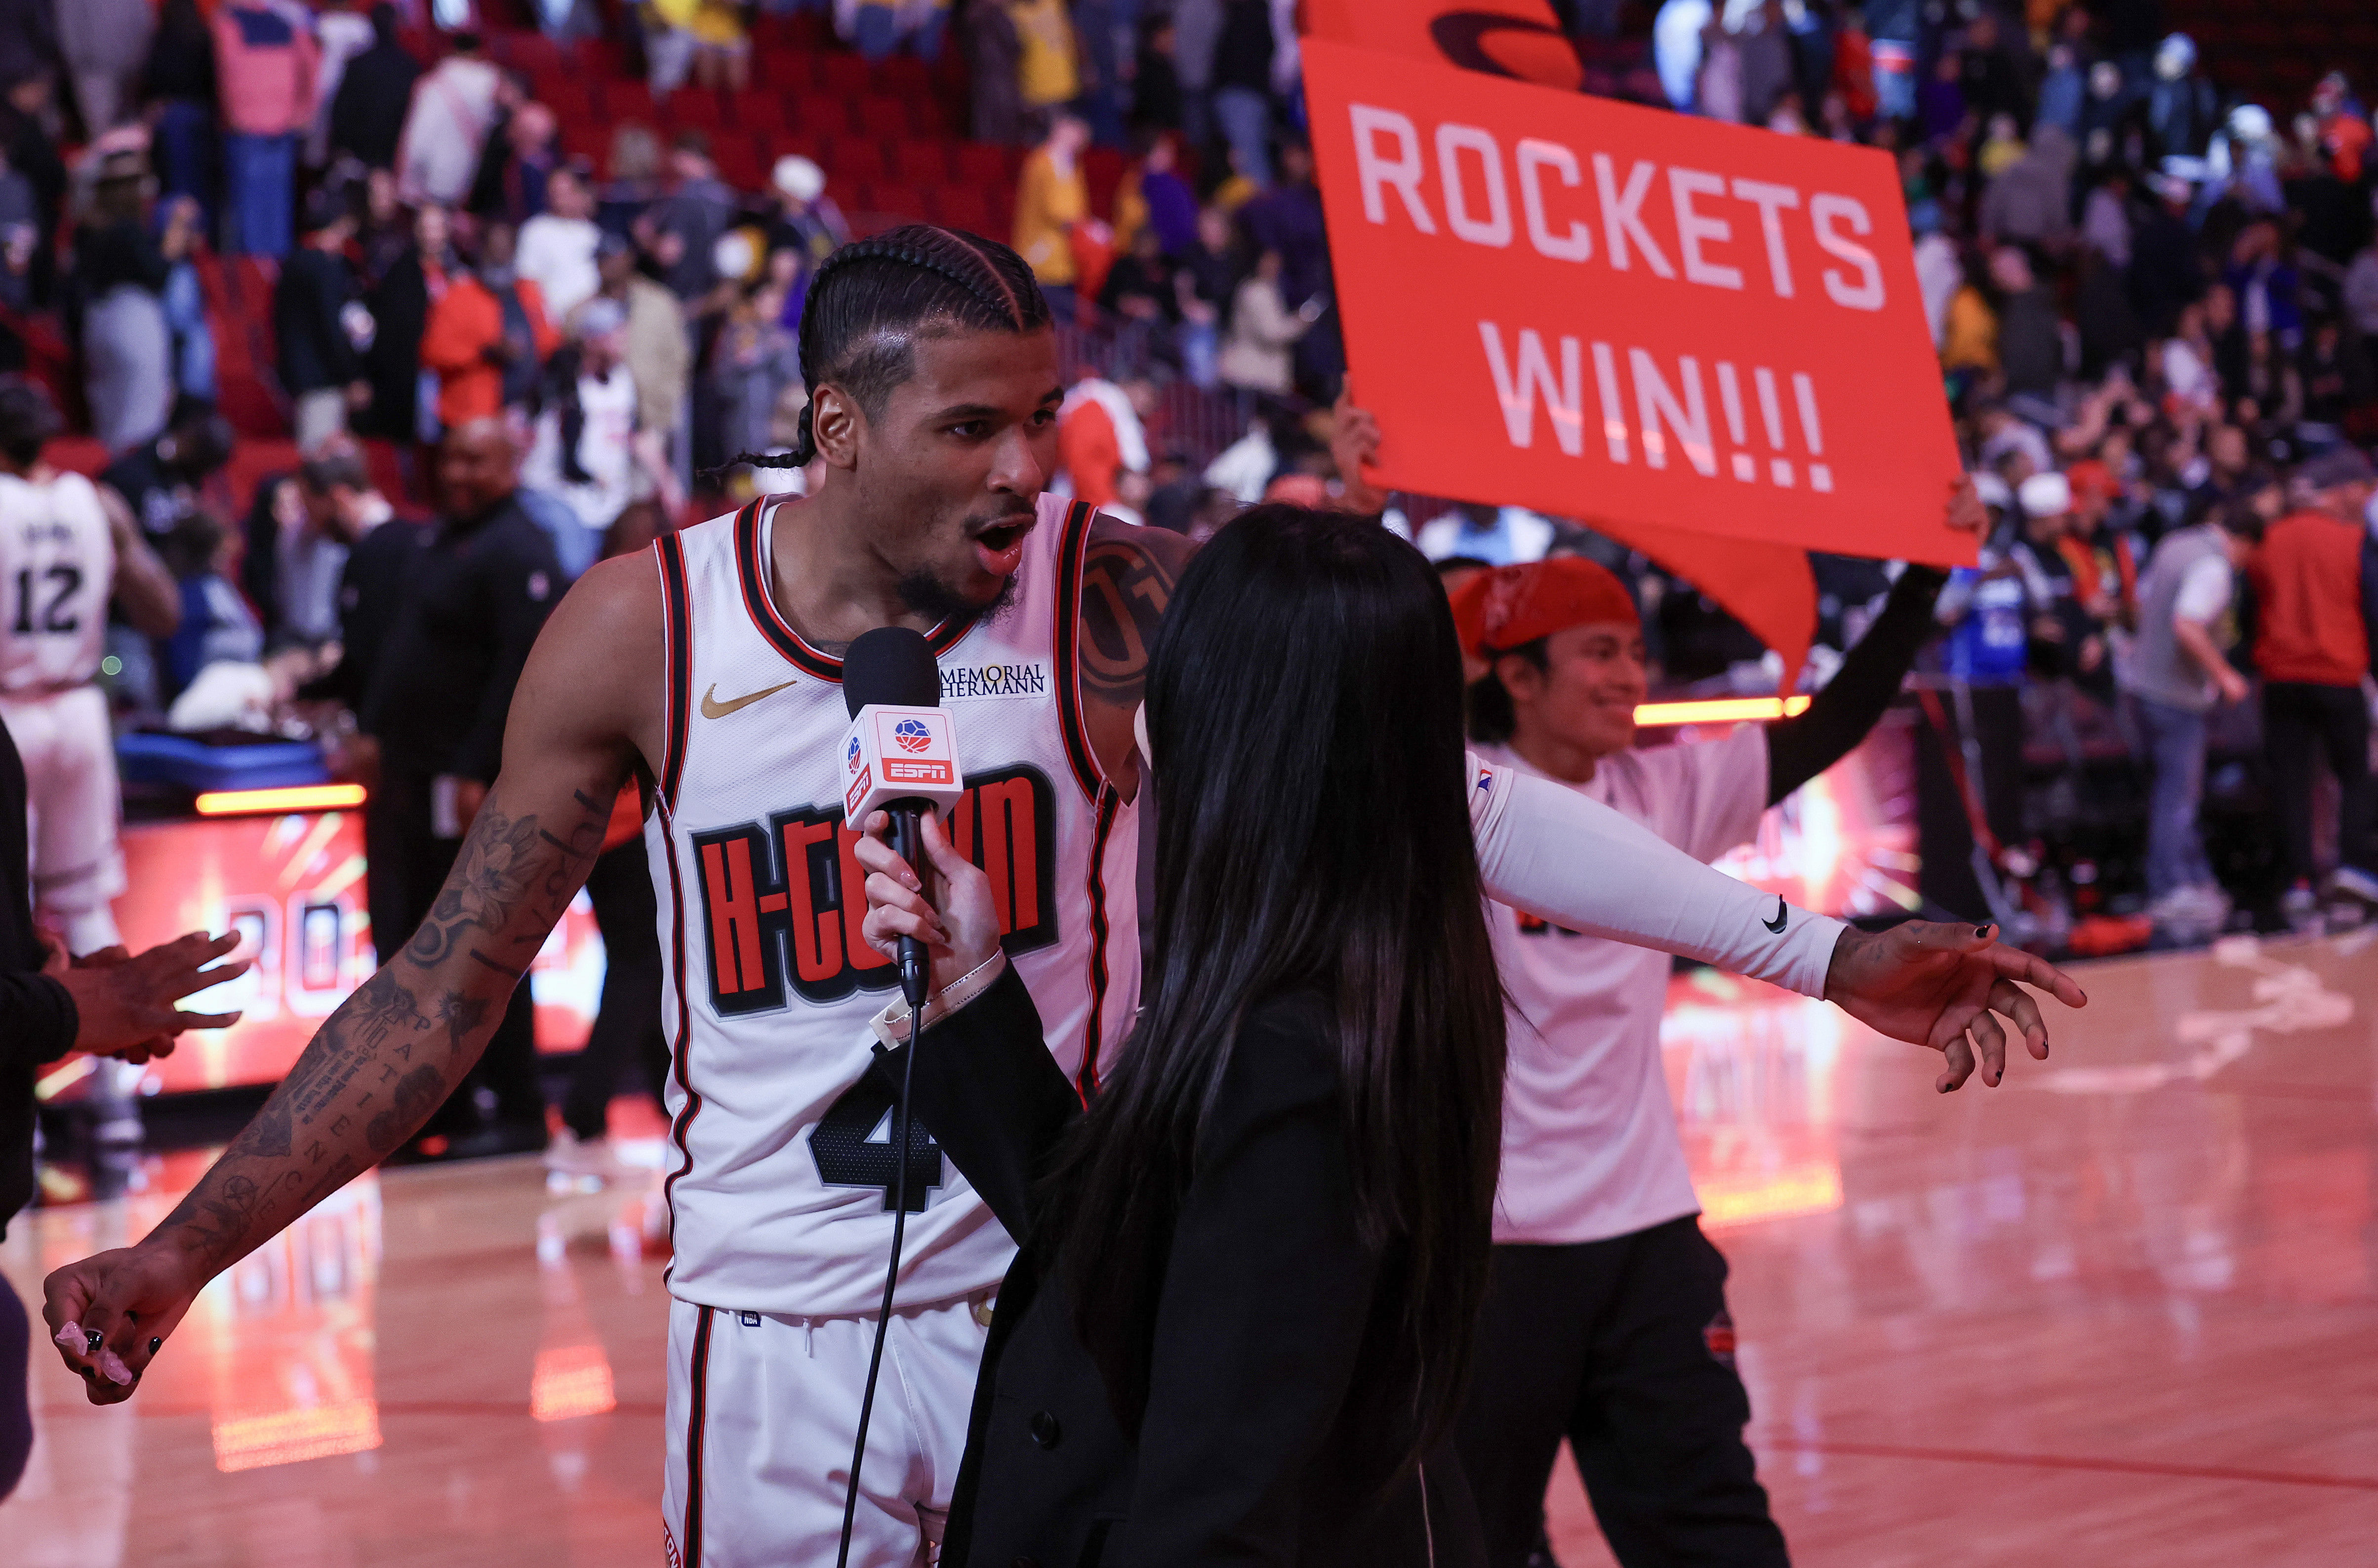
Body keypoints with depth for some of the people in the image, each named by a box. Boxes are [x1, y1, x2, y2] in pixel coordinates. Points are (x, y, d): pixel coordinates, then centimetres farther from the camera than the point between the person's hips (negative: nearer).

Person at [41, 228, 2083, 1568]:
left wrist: (1817, 950, -15)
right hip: (772, 1322, 1)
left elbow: (1443, 793, -10)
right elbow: (453, 983, 0)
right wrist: (186, 1249, -5)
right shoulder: (646, 632, -8)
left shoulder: (1124, 602, -11)